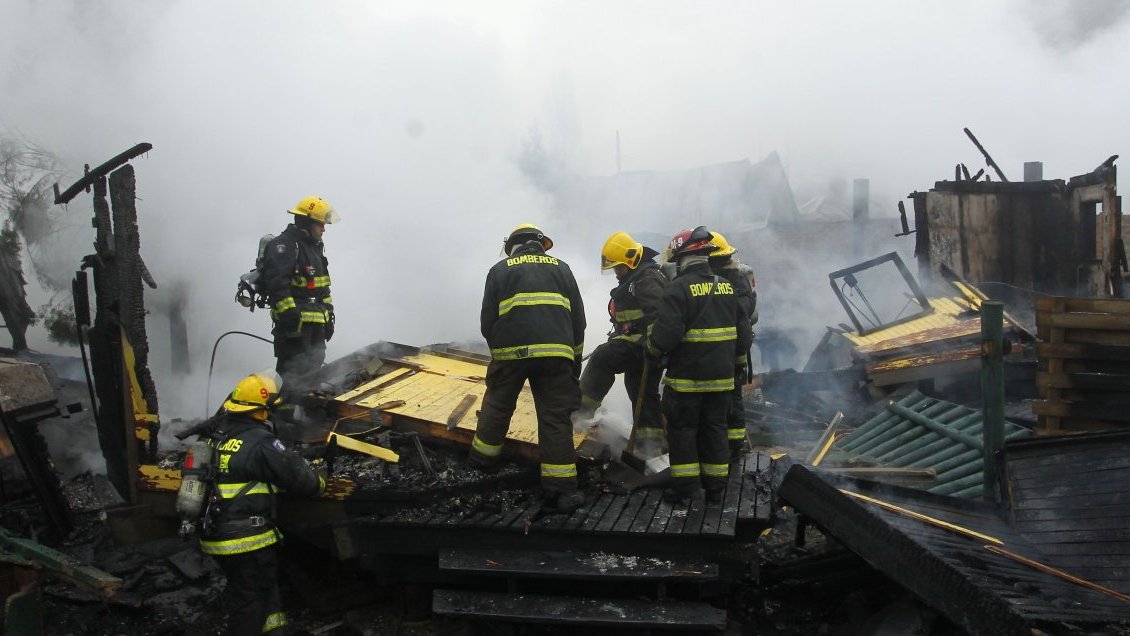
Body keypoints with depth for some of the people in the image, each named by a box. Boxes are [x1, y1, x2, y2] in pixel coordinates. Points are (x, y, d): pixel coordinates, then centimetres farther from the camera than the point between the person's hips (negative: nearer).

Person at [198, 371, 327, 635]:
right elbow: (297, 476, -14)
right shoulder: (260, 442, -18)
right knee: (250, 598, 6)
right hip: (247, 540, -8)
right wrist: (318, 483, 5)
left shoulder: (217, 435, 4)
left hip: (214, 535, 8)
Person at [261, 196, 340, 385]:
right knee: (293, 371, -11)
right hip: (294, 322, -9)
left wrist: (329, 316, 22)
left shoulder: (315, 246, 20)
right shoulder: (284, 244, -10)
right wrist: (288, 312, -25)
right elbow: (276, 282, -21)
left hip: (316, 322, 9)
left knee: (314, 369, 15)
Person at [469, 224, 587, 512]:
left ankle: (484, 457, 35)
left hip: (511, 351, 0)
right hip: (556, 354, 1)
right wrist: (574, 357, 21)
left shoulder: (500, 270, 12)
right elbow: (578, 319, 15)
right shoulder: (561, 268, 17)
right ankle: (560, 487, 0)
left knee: (497, 405, 20)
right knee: (555, 417, 1)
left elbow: (487, 321, 8)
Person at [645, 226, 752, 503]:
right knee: (714, 428, 14)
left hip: (686, 376, -6)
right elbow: (743, 333, 11)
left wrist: (652, 350, -2)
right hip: (721, 376, 6)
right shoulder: (727, 287, 7)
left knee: (682, 428, 6)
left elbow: (666, 333, -22)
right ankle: (715, 485, 20)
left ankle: (686, 484, 8)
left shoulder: (679, 288, -15)